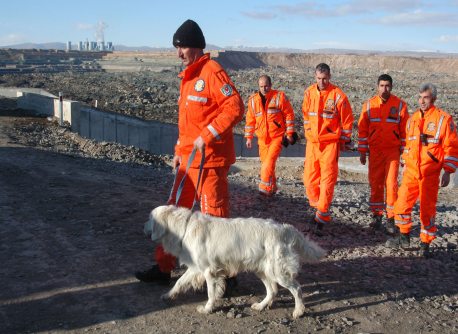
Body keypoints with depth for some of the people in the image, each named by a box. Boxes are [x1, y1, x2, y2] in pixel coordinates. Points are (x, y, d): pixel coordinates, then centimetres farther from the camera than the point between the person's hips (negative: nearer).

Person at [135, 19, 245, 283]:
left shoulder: (212, 72, -12)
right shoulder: (188, 76, 17)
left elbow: (235, 108, -20)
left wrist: (208, 136, -21)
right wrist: (180, 151, 20)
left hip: (210, 158, -9)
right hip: (189, 158, 10)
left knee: (214, 215, 0)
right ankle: (164, 267, 26)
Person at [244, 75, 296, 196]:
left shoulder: (279, 97, -6)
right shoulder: (253, 100, 5)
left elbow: (289, 115, -2)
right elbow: (250, 119, 12)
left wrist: (289, 133, -3)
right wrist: (249, 137, 11)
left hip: (277, 136, -4)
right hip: (262, 138, 4)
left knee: (270, 161, -17)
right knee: (265, 162, 9)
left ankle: (265, 188, -16)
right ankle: (272, 187, 24)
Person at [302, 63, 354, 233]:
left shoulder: (338, 95, -10)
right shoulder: (309, 93, 3)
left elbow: (347, 120, -2)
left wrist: (345, 141, 2)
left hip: (330, 143, -5)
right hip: (312, 142, 5)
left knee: (327, 180, -4)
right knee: (309, 178, 6)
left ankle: (322, 216, 2)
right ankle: (319, 208, 23)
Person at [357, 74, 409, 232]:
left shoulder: (400, 105, -2)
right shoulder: (369, 105, 1)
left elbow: (405, 130, 1)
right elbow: (362, 129, 6)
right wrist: (362, 151, 4)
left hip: (393, 151, -1)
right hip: (375, 151, 2)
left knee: (391, 184, -5)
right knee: (375, 184, 6)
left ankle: (390, 218, 4)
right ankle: (376, 215, 17)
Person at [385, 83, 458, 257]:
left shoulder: (443, 119, -5)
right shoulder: (413, 119, 11)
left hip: (430, 174, -4)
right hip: (411, 171, 4)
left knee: (427, 208, 2)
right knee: (402, 203, 3)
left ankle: (425, 243, 15)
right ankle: (403, 237, 21)